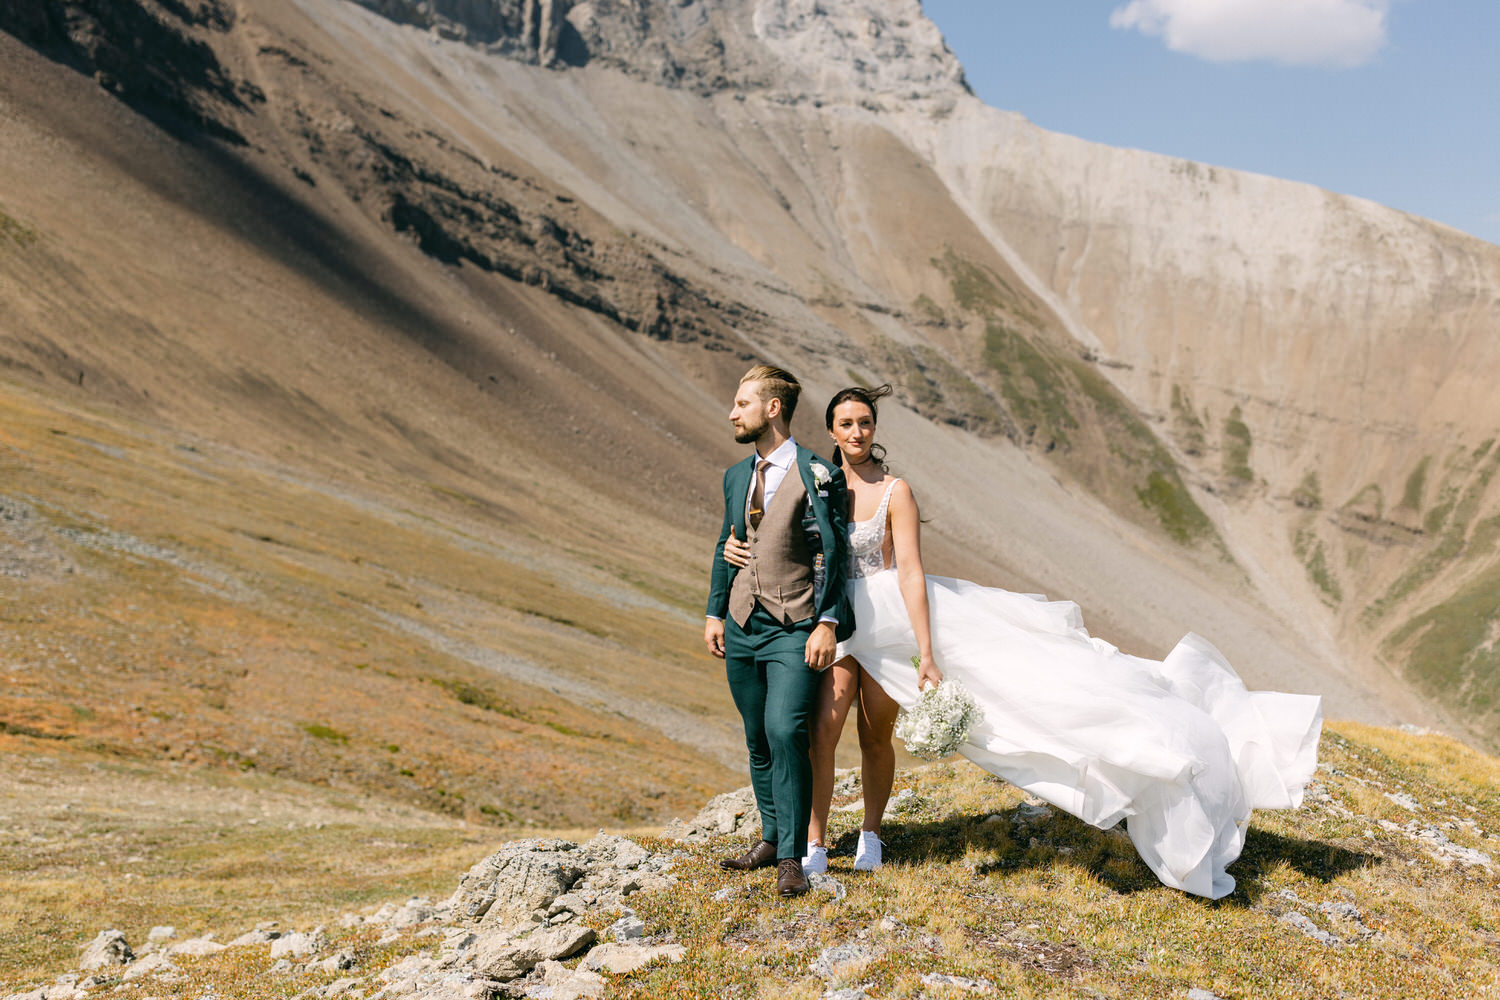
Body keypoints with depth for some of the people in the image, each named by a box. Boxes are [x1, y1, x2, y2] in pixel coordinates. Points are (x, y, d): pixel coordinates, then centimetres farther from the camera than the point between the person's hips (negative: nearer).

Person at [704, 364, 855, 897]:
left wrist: (826, 623, -15)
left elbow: (832, 553, -10)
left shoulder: (816, 475, -8)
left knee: (785, 732, -17)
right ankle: (771, 839, 25)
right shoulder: (736, 476, 12)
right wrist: (715, 613, 15)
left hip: (794, 631, -6)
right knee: (757, 740, 12)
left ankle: (791, 858, -7)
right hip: (743, 628, 7)